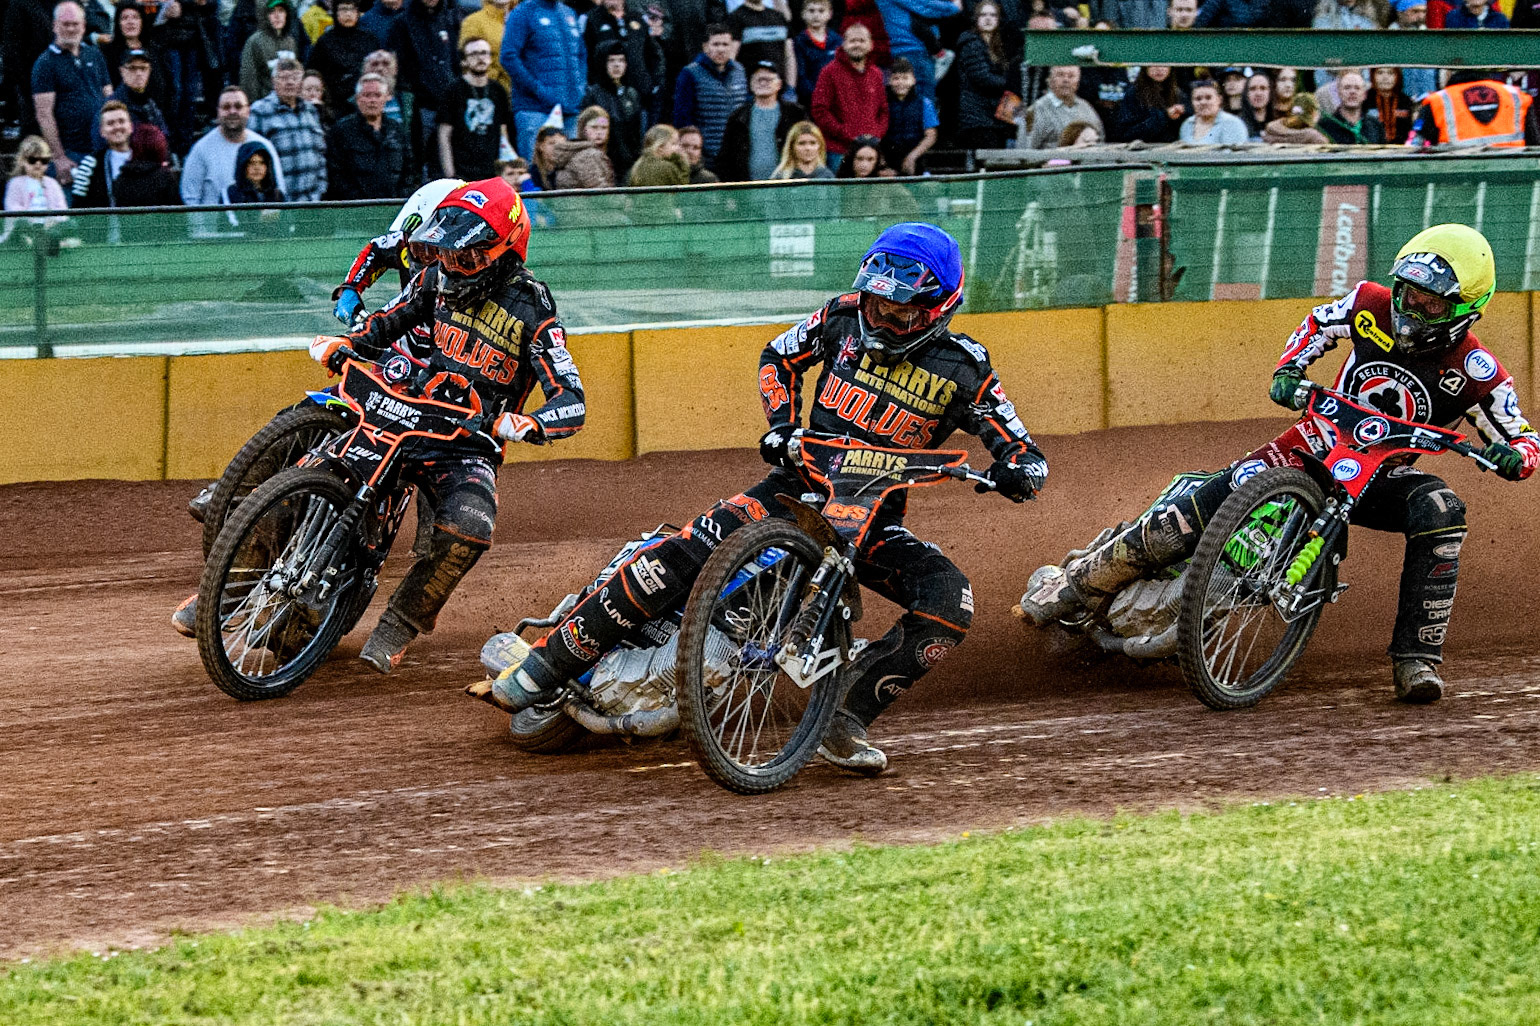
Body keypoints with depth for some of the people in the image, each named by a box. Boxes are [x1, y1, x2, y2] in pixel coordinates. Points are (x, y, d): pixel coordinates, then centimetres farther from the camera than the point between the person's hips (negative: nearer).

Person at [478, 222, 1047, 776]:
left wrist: (1015, 470, -31)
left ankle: (844, 719, -20)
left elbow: (1026, 455, -7)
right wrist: (781, 422, -2)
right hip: (802, 478, 0)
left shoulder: (963, 370, -9)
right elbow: (780, 356, 15)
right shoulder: (845, 316, -3)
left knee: (950, 602, -27)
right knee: (686, 553, -22)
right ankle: (542, 670, -17)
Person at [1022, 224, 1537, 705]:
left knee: (1442, 511, -35)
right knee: (1193, 515, -18)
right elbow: (1318, 323, 11)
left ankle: (1416, 660, -29)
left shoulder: (1478, 373, -17)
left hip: (1383, 476, -1)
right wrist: (1287, 371, -6)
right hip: (1317, 444, 1)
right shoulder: (1373, 305, -10)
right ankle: (1074, 585, -3)